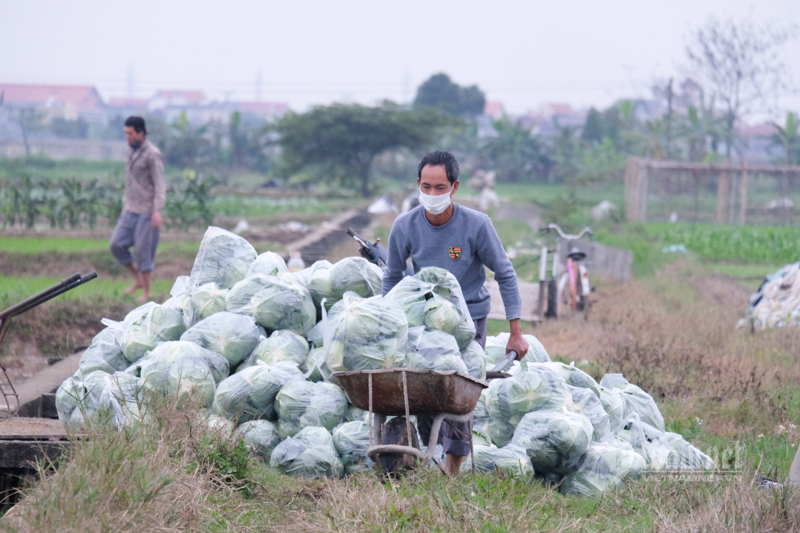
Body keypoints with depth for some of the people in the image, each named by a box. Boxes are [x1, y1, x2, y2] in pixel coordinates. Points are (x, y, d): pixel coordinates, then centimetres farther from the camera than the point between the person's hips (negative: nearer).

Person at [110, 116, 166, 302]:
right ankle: (138, 280, 14)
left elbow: (160, 185, -16)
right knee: (116, 243, -1)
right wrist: (125, 203, 22)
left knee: (143, 250, -4)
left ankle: (146, 291, 8)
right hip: (131, 210, 8)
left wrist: (157, 210, -23)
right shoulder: (132, 151, 13)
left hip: (146, 211, -8)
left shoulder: (152, 154, -12)